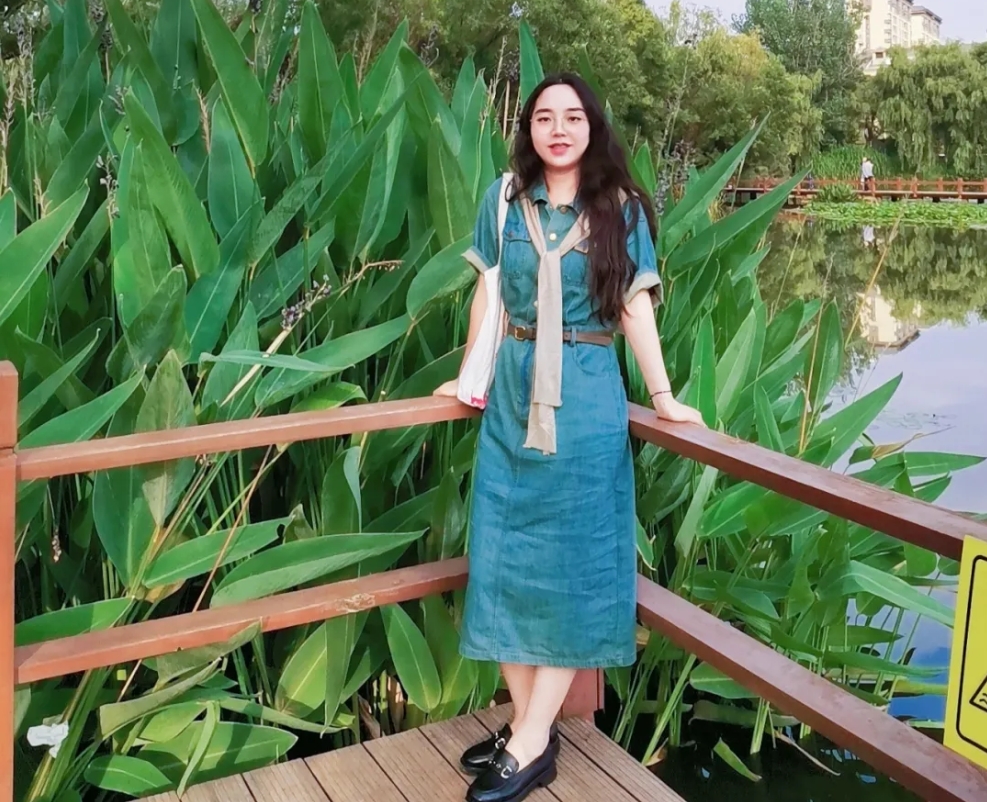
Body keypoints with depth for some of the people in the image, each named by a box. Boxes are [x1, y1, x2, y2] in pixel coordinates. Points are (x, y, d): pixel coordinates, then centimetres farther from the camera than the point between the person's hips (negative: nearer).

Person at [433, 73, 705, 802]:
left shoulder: (621, 208, 0)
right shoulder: (504, 198, 6)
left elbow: (635, 305, 0)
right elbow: (487, 293, 11)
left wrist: (664, 397, -3)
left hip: (587, 400, -3)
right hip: (513, 395, 3)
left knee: (572, 559, -1)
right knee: (506, 556, 3)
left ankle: (531, 743, 7)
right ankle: (528, 726, 17)